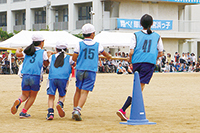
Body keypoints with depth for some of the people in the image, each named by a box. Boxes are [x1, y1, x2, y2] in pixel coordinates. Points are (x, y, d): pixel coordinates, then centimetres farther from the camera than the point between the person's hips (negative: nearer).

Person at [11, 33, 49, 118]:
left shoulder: (27, 51, 12)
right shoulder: (43, 52, 5)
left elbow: (18, 54, 22)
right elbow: (46, 64, 16)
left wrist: (19, 49, 44)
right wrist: (48, 56, 34)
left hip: (25, 76, 3)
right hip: (36, 77, -3)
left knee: (25, 95, 15)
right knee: (32, 96, 14)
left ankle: (18, 101, -18)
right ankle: (24, 112, 3)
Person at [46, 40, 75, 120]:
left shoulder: (52, 57, 19)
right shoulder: (68, 58, 19)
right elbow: (74, 65, 35)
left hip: (52, 78, 0)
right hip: (63, 78, 0)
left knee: (51, 96, 3)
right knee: (62, 95, 14)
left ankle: (50, 112, -16)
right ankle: (60, 103, -18)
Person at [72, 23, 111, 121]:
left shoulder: (80, 44, 2)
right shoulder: (97, 45, 5)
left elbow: (74, 58, 1)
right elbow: (106, 55, 21)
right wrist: (108, 57, 45)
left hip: (80, 70, 1)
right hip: (91, 71, -1)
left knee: (78, 90, 15)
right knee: (84, 92, -6)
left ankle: (75, 110, 17)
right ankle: (78, 110, -21)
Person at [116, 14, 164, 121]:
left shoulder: (136, 35, 7)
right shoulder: (157, 36, 11)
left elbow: (131, 52, -2)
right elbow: (161, 53, 13)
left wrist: (130, 60, 17)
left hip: (136, 62, 2)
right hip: (150, 62, -2)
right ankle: (123, 110, -19)